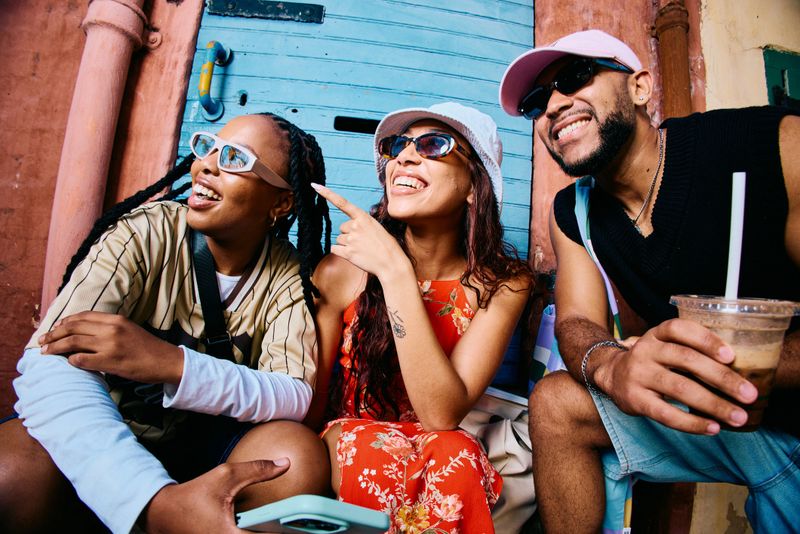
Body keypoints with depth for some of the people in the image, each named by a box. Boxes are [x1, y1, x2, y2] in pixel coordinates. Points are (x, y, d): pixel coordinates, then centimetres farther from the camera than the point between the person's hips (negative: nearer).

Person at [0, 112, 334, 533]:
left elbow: (296, 397, -20)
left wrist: (171, 364, -36)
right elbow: (51, 362, -27)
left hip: (205, 448, 2)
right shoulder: (145, 234, -14)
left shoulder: (289, 277, -8)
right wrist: (159, 499, -43)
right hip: (103, 437, -1)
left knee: (298, 455, -27)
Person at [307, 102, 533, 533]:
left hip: (447, 461, 1)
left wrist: (394, 271, -30)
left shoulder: (503, 284, -14)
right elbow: (307, 406, -6)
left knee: (452, 454, -32)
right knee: (379, 451, -33)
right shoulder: (342, 270, -15)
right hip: (355, 459, 0)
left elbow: (442, 416, -25)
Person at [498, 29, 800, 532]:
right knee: (555, 403, -10)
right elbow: (576, 321, -10)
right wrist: (610, 364, -32)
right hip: (723, 413, 4)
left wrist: (740, 367, -38)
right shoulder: (571, 213, -3)